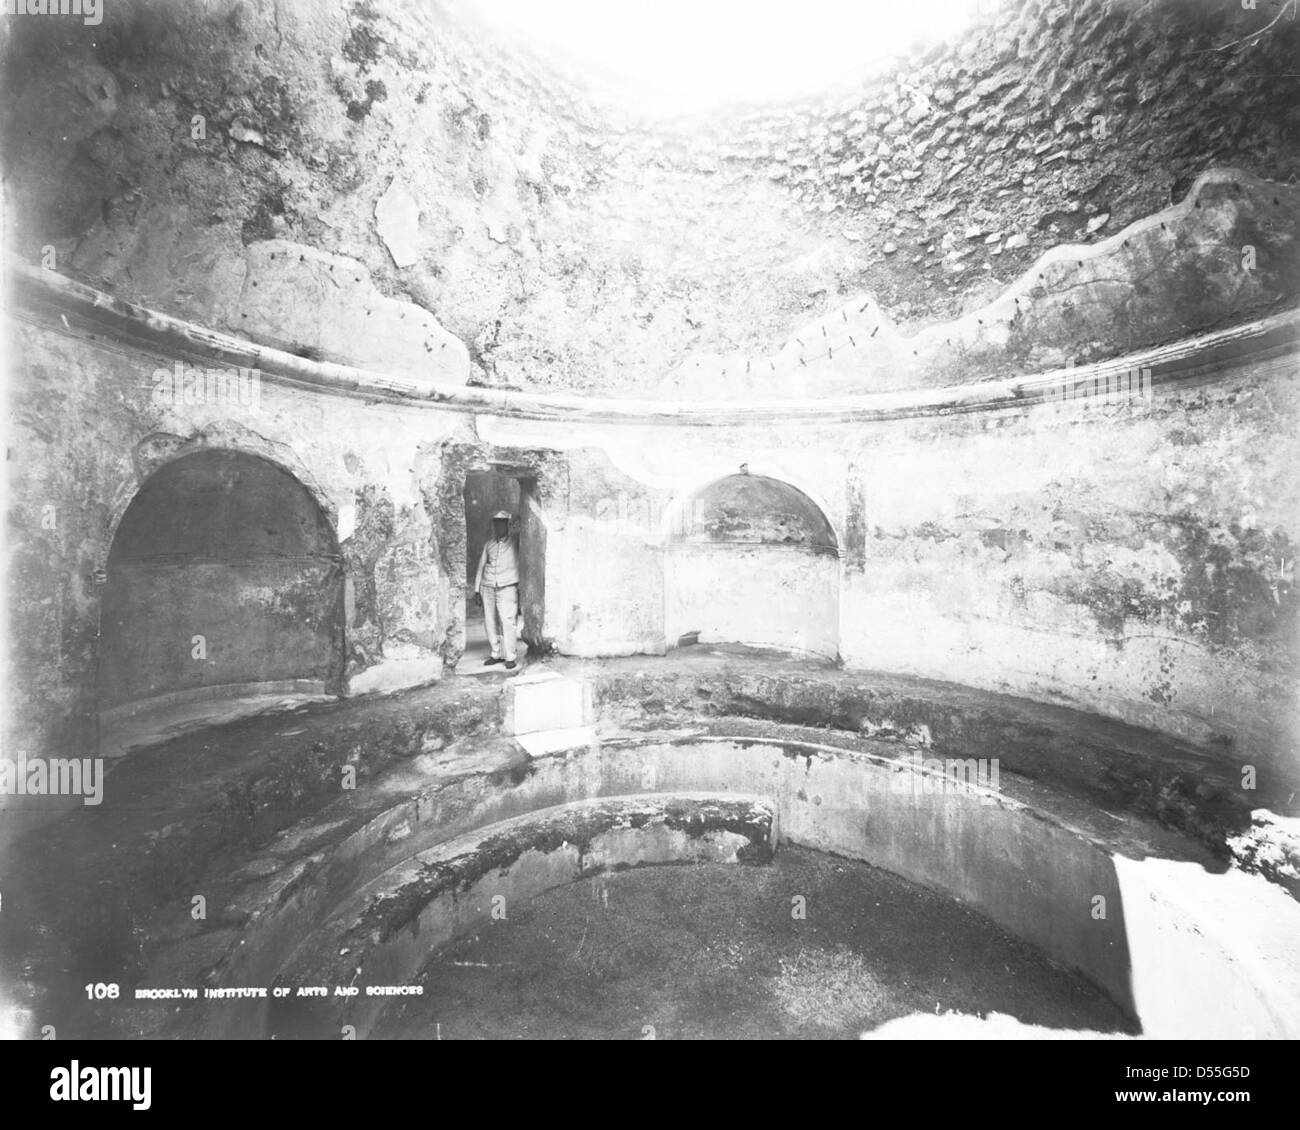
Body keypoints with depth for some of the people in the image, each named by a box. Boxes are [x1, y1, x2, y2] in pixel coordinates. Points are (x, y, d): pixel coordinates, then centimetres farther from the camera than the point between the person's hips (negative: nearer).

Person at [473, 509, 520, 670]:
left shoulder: (516, 541, 3)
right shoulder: (489, 544, 13)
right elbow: (481, 566, 15)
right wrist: (476, 590, 12)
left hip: (507, 588, -4)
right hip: (487, 588, 4)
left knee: (507, 622, -12)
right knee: (490, 622, 4)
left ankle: (510, 657, -3)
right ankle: (497, 654, 17)